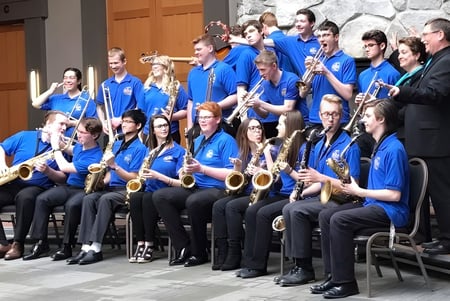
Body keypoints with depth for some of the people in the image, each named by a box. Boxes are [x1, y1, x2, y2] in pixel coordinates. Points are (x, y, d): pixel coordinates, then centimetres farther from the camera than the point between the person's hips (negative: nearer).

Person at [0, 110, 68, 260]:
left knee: (25, 197, -37)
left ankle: (18, 244, -27)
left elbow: (63, 178, 1)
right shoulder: (24, 136, 11)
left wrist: (47, 170, -17)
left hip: (37, 188, -2)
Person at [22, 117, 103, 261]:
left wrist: (56, 147, -9)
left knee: (72, 205, -39)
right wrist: (60, 143, 12)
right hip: (69, 186, 8)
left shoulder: (95, 157, -22)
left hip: (84, 190, -8)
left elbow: (65, 167, -22)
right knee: (42, 199, -17)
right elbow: (70, 150, 33)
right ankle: (41, 244, -14)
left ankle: (67, 247, -23)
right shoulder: (80, 146, 5)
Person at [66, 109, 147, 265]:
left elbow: (134, 178, -12)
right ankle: (86, 247, -32)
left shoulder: (140, 148, -5)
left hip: (128, 190, -6)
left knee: (105, 199, -35)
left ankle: (96, 248, -37)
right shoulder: (116, 144, 17)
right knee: (89, 198, -23)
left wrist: (114, 165, -22)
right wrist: (102, 181, -1)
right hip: (112, 187, 6)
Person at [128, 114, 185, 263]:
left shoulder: (178, 151, 1)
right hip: (149, 191, 4)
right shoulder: (150, 150, 18)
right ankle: (140, 244, -28)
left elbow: (181, 183, -7)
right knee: (135, 197, -30)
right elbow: (143, 173, 21)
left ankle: (149, 246, -28)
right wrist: (141, 176, -3)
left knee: (148, 198, -36)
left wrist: (158, 176, -17)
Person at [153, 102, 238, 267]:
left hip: (217, 190, -8)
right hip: (194, 187, 8)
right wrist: (186, 170, 2)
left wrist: (201, 168, -17)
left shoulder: (226, 140, -5)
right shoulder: (198, 141, 20)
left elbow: (231, 174, -14)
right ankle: (184, 248, -15)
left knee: (194, 201, -39)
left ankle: (199, 253, -18)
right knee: (159, 196, -11)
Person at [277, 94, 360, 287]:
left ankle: (305, 269, -17)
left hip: (341, 200, -7)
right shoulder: (319, 146, 15)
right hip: (323, 197, 7)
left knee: (297, 211, -26)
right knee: (289, 209, -18)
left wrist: (320, 178, -22)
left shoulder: (348, 145, -9)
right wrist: (301, 192, 1)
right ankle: (298, 265, -13)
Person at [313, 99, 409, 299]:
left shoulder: (394, 149, -17)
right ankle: (334, 276, -2)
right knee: (325, 215, -1)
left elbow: (394, 194, -22)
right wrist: (352, 187, 3)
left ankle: (346, 282, -20)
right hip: (374, 205, 10)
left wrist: (359, 191, -14)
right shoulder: (380, 146, 15)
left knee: (339, 220, -27)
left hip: (391, 211, -10)